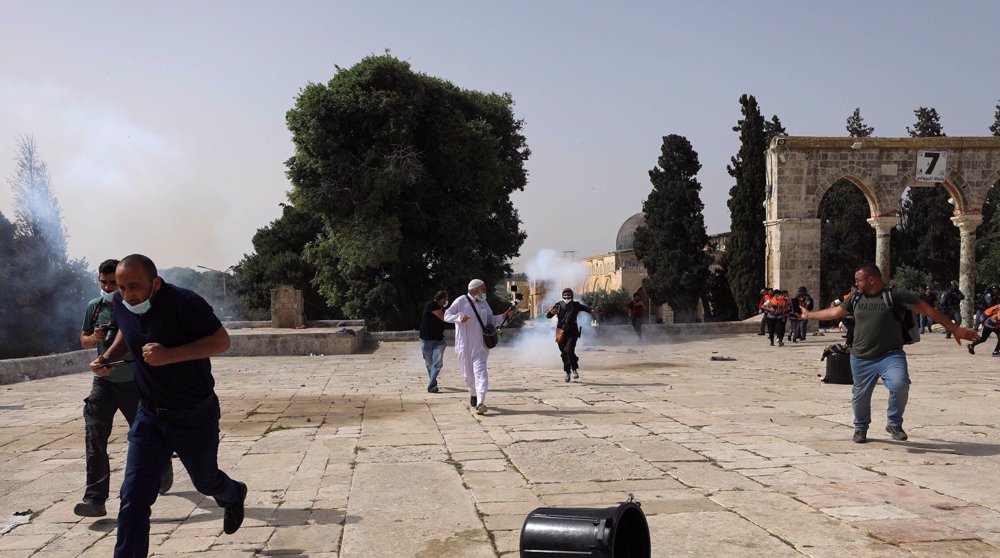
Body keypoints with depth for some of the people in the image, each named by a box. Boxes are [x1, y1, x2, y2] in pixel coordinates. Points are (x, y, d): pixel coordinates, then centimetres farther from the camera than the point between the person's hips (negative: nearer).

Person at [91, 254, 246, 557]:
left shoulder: (184, 303, -25)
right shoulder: (121, 303, -6)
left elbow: (221, 341, -23)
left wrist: (170, 355, -34)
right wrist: (108, 356, -4)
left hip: (195, 416, -4)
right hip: (149, 414, 4)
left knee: (205, 481, 20)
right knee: (133, 498, -6)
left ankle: (234, 496, 57)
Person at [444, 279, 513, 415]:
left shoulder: (484, 303, 11)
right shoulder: (461, 301, -3)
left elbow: (491, 320, 20)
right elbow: (447, 315, -4)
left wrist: (504, 316, 6)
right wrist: (459, 318, -23)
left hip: (480, 344, 2)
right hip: (464, 345, -2)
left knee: (480, 370, -12)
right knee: (467, 373, 7)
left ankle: (480, 403, -21)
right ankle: (473, 393, 38)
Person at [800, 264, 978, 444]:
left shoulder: (896, 295, -8)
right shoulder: (856, 298, 8)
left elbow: (928, 310, -8)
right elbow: (835, 312, 21)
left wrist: (955, 329, -10)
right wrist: (809, 315, 28)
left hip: (890, 355, -4)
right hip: (861, 359, 4)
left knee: (900, 384, -28)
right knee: (860, 395, 10)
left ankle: (894, 424, -5)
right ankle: (861, 427, 38)